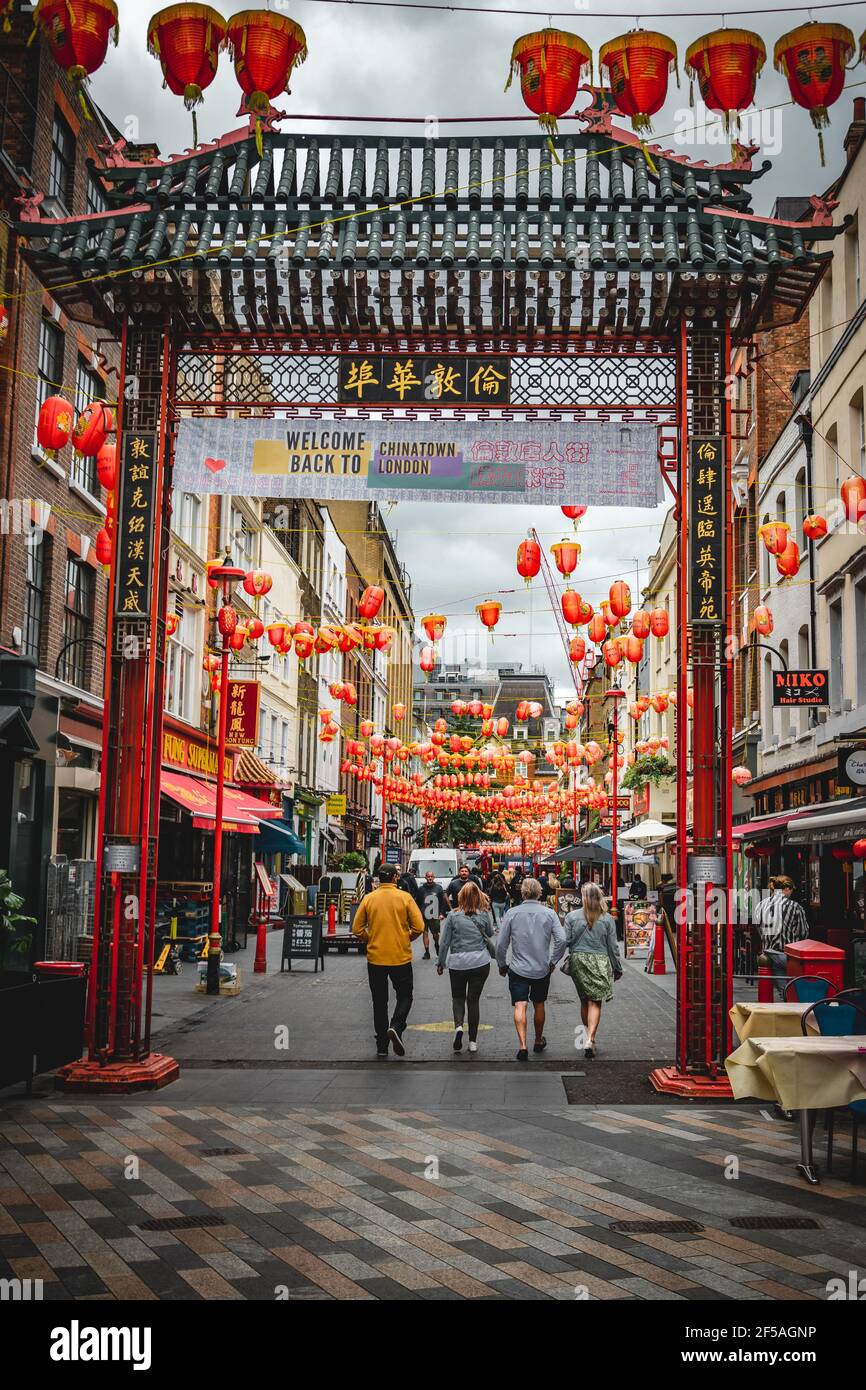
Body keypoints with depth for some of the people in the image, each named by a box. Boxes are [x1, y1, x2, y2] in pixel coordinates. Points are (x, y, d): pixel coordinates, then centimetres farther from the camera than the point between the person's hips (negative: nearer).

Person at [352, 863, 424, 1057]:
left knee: (379, 1001, 13)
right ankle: (396, 1027, -12)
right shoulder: (405, 897, -6)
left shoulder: (368, 898, -1)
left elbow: (357, 929, -1)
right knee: (404, 996, 14)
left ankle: (382, 1046, 15)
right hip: (401, 957, -2)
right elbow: (419, 927, -8)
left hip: (375, 958, 2)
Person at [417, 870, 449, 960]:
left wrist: (442, 913, 0)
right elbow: (418, 903, 4)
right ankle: (427, 952, 7)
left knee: (435, 933, 5)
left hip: (435, 916, 0)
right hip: (424, 916, 0)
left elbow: (443, 902, 6)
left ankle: (437, 945, 36)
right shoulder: (421, 889, 2)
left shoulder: (438, 888, 3)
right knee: (425, 933, 0)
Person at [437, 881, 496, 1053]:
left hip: (457, 963, -1)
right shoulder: (484, 915, -3)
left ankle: (458, 1025, -11)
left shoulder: (453, 916, -6)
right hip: (480, 962, 1)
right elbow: (490, 933, 16)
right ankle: (473, 1042, 10)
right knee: (474, 999, 9)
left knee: (458, 997, 17)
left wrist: (441, 963, 8)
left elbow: (444, 942, -2)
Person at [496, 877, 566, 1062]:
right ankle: (539, 1041, 35)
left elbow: (501, 944, -5)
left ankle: (523, 1045, -20)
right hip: (542, 969, 2)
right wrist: (552, 961, 3)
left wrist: (502, 965, 9)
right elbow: (561, 940, -10)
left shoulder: (512, 913, -6)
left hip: (518, 968, -2)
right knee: (539, 1005, 19)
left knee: (520, 1006, -5)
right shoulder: (549, 913, -3)